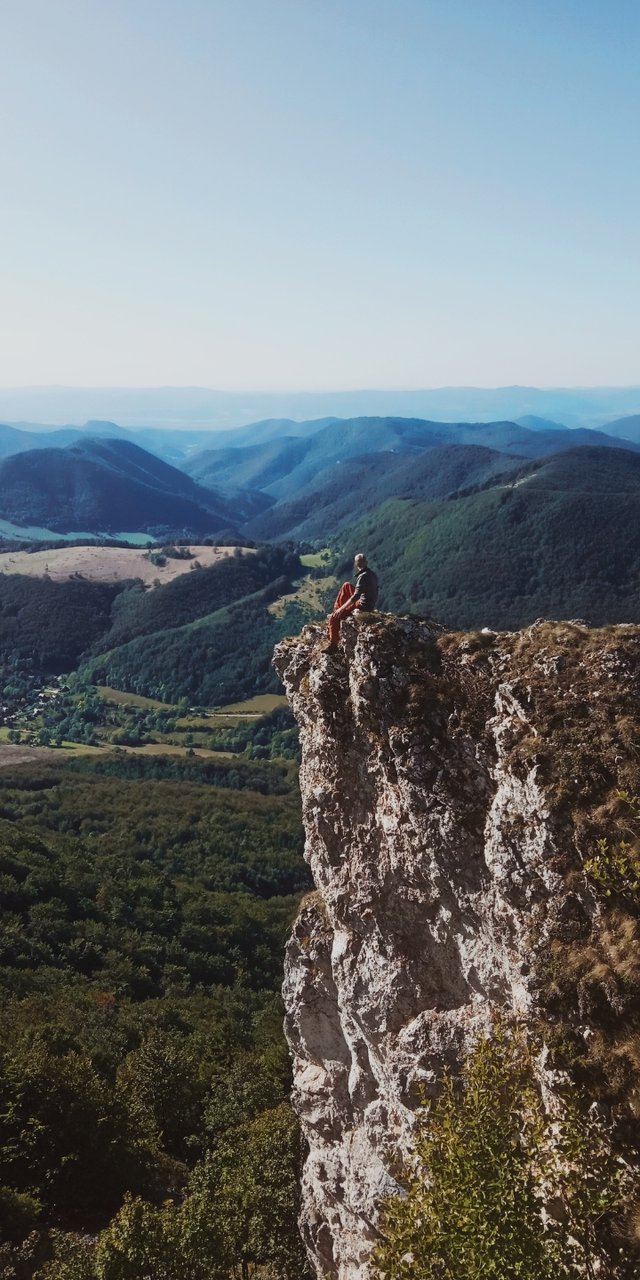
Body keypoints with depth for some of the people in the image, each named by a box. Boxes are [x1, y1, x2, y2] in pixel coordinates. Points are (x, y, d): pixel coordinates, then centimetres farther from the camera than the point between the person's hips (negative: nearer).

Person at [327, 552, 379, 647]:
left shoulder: (362, 576, -21)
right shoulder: (372, 574, 5)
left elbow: (355, 596, -26)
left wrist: (342, 608, -18)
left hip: (362, 605, -9)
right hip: (371, 604, 9)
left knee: (334, 618, -5)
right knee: (346, 586, 20)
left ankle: (333, 645, -4)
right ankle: (336, 609, 23)